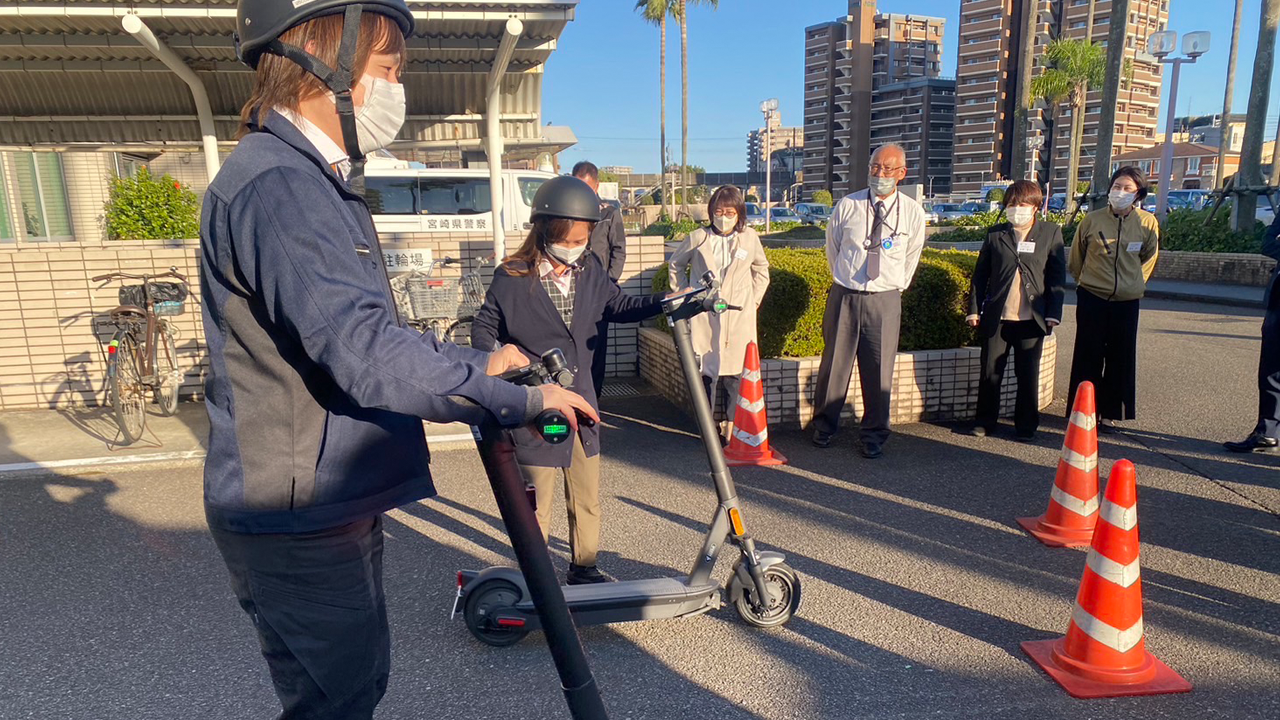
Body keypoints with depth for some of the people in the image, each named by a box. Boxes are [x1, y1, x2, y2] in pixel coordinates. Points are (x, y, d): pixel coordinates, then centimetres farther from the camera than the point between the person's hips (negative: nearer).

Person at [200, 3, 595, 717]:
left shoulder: (313, 182, 13)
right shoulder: (275, 187, -22)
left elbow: (365, 333, 18)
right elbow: (367, 356, -31)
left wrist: (477, 363, 8)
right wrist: (522, 399, -23)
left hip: (335, 505, 10)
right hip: (296, 523, -10)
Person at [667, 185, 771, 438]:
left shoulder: (750, 238, 6)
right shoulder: (698, 238, 2)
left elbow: (761, 270, 22)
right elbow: (675, 265, 16)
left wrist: (754, 300, 13)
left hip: (739, 318, 1)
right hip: (703, 318, -1)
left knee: (735, 372, -1)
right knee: (706, 371, -1)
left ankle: (733, 427, 8)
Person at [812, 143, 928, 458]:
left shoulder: (913, 212, 1)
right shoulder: (847, 205, -1)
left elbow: (911, 256, 14)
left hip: (885, 301, 0)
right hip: (844, 296, 0)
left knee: (879, 371, 5)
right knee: (834, 364, 8)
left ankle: (874, 435, 21)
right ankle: (824, 426, 26)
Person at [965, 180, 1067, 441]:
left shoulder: (1051, 233, 5)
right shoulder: (995, 234, 8)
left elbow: (1057, 277, 4)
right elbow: (980, 274, 8)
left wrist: (1053, 313, -3)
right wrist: (974, 309, 2)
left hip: (1032, 318, -1)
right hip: (996, 317, 1)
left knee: (1028, 375, 7)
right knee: (990, 372, 7)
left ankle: (1026, 426, 19)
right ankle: (984, 422, 20)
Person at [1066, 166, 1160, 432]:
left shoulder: (1148, 223, -1)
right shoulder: (1092, 220, -3)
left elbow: (1148, 259, 15)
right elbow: (1076, 258, 11)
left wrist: (1133, 285, 15)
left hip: (1127, 302, 1)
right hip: (1092, 299, -1)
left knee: (1120, 360, 6)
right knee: (1088, 359, 2)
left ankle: (1109, 414, 17)